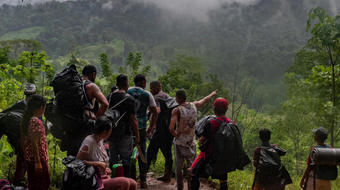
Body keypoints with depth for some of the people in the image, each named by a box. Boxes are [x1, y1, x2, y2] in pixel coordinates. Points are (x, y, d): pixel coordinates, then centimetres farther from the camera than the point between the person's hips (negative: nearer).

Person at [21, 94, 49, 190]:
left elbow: (25, 140, 12)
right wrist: (38, 162, -20)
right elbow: (34, 143, -22)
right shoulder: (36, 121, -19)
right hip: (38, 158, -9)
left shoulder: (27, 119, 7)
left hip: (28, 158, 9)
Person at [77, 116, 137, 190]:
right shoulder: (89, 141, -17)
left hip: (104, 177, 8)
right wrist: (98, 163, -19)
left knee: (133, 184, -8)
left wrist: (105, 168, 4)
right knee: (124, 182, -27)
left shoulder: (101, 140, 9)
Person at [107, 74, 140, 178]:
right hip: (125, 134, -5)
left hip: (111, 132, 5)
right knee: (126, 159, 3)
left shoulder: (109, 97, 5)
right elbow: (133, 119, -13)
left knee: (113, 159, 14)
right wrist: (137, 135, -5)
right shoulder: (129, 99, -12)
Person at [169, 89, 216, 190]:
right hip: (192, 143, 4)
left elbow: (171, 128, -24)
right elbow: (204, 100, 21)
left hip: (180, 143, -4)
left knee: (178, 169, 8)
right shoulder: (194, 105, 0)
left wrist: (176, 135, -4)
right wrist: (212, 94, 40)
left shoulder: (177, 110, -14)